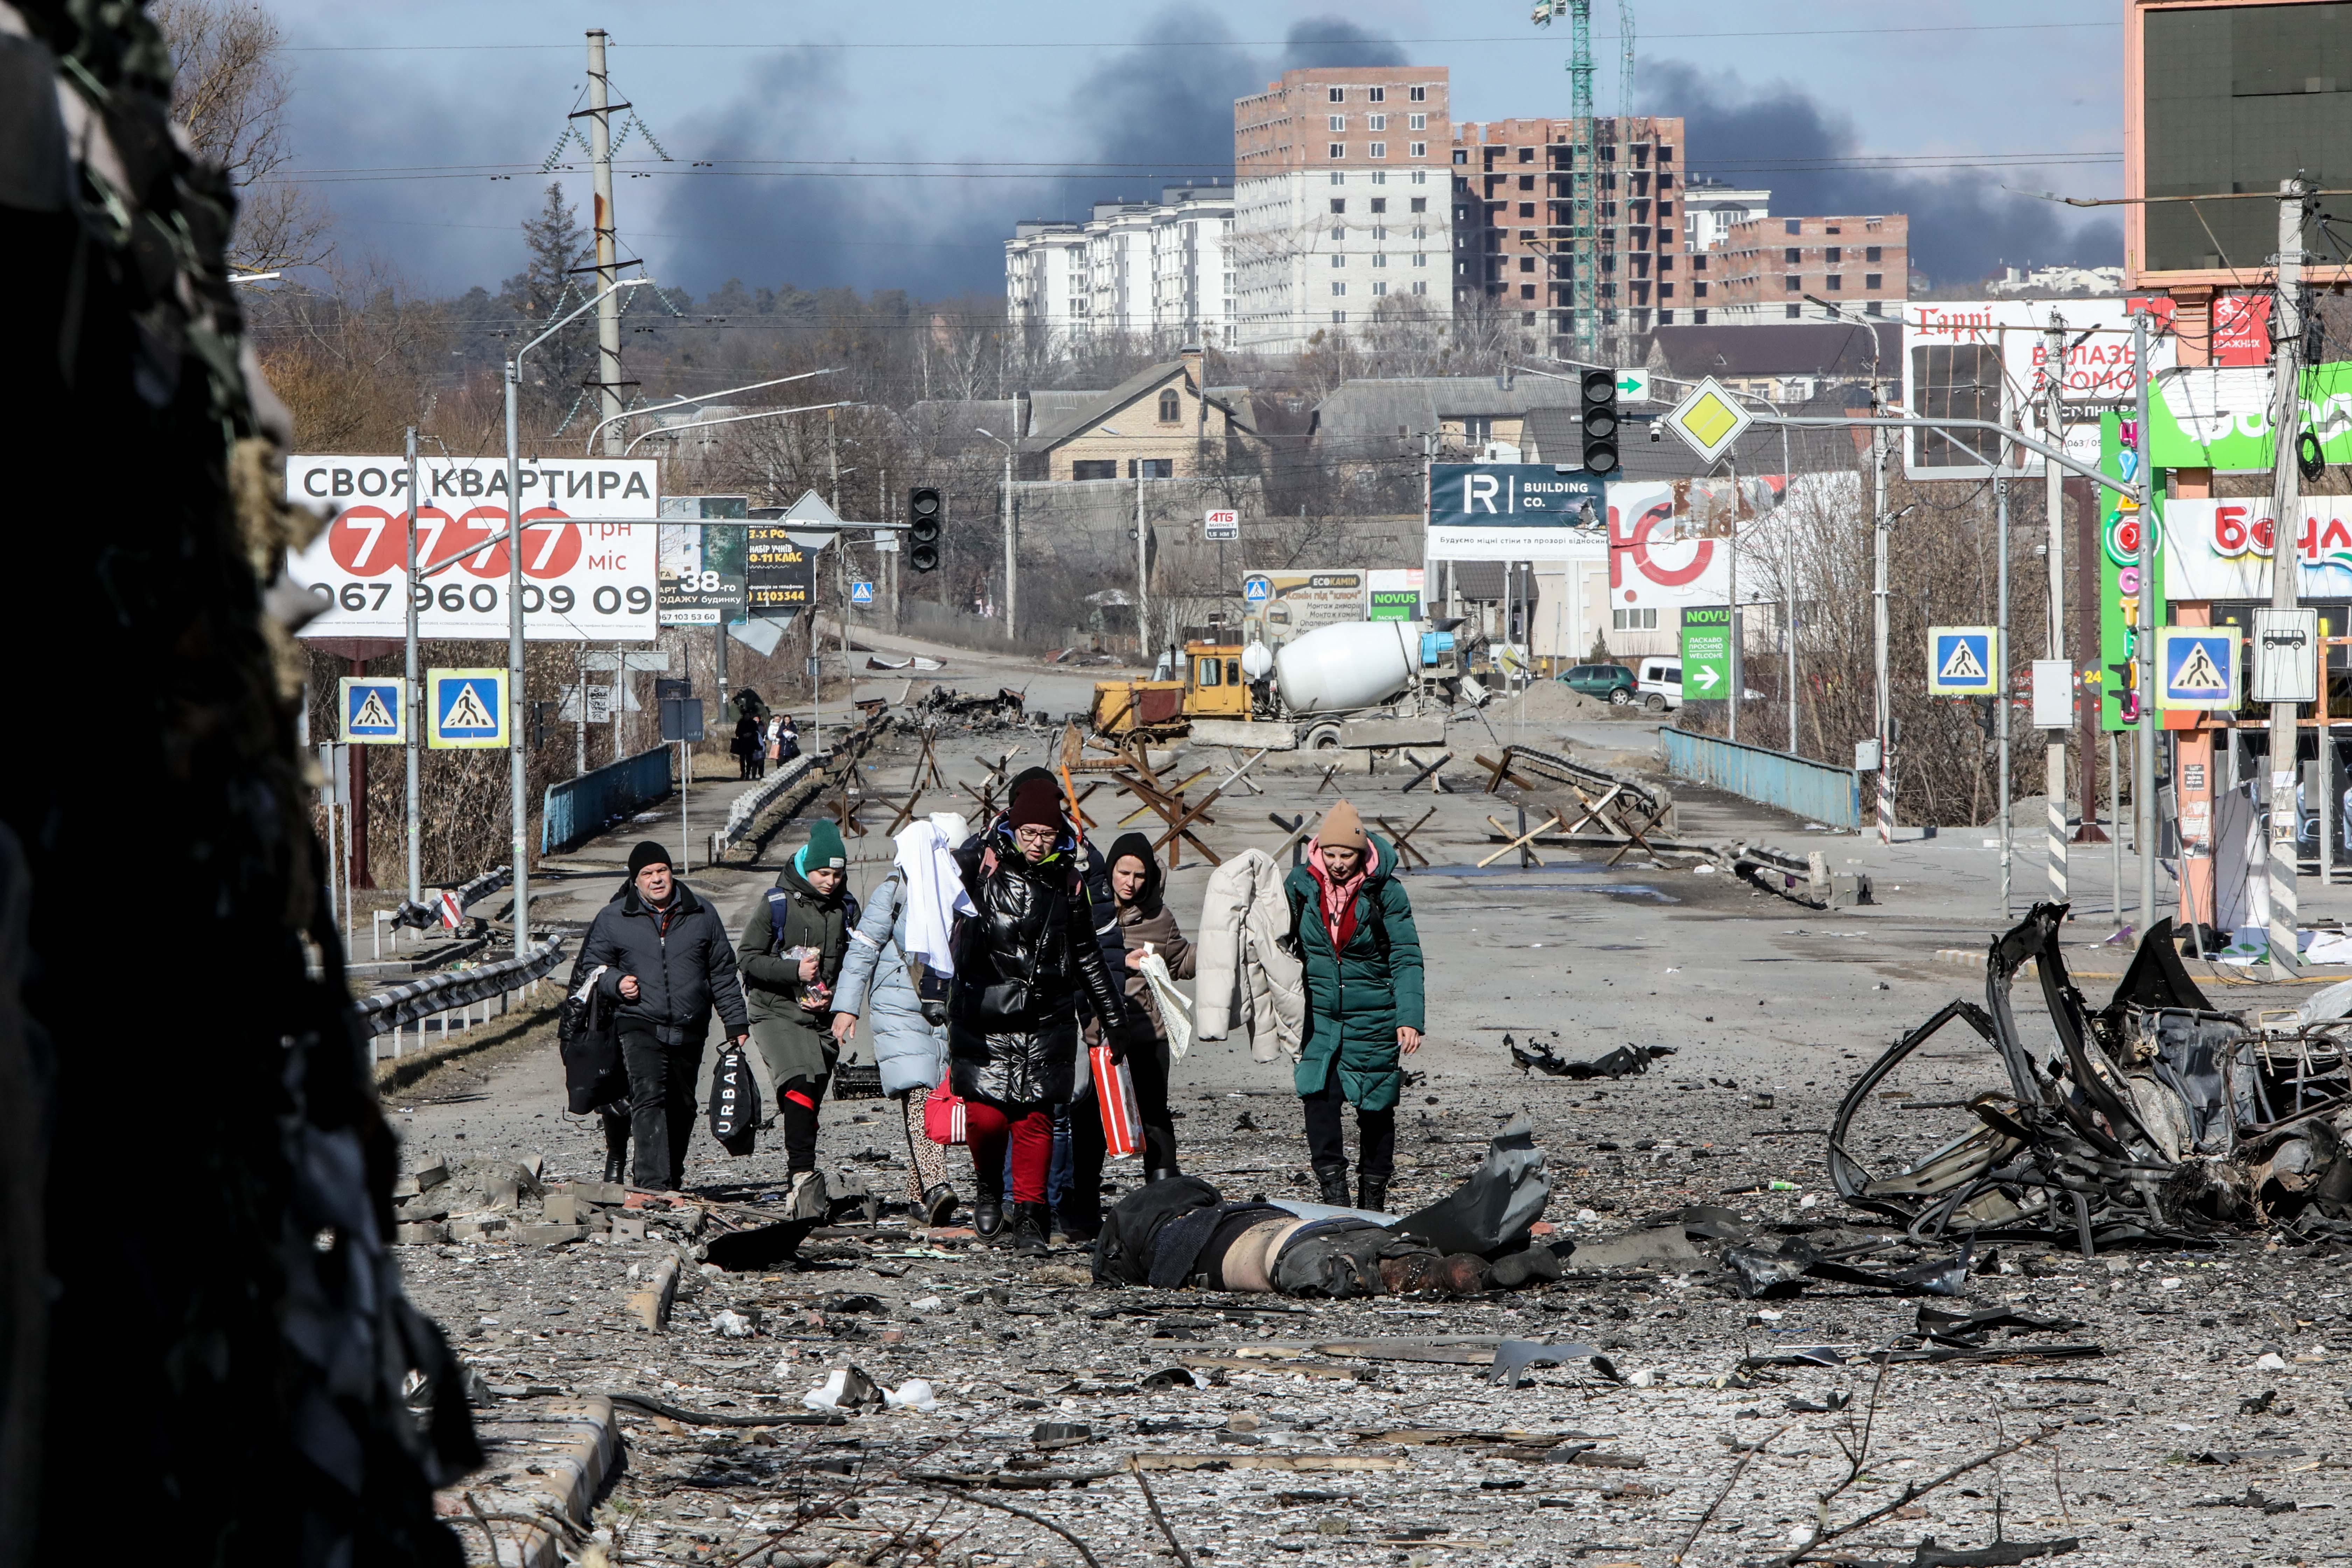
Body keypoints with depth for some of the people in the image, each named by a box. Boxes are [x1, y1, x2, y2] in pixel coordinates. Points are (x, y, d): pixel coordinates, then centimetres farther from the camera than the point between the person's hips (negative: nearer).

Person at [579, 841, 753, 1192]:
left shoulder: (702, 915, 9)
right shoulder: (612, 919, 4)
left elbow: (723, 974, 15)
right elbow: (592, 966, 13)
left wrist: (736, 1023, 13)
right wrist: (616, 982, -9)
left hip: (689, 1030, 3)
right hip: (640, 1025, -3)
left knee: (681, 1107, 10)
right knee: (649, 1098, -20)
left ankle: (672, 1176, 25)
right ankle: (653, 1181, -28)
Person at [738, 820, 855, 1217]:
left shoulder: (846, 910, 8)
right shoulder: (776, 904, -4)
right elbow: (749, 957, -4)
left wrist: (833, 997, -2)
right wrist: (795, 971, -17)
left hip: (823, 1020, 4)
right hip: (776, 1013, -4)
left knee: (807, 1104, 7)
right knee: (799, 1086, -25)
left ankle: (801, 1198, 16)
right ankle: (805, 1178, -33)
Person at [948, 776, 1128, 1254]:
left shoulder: (1068, 879, 8)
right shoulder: (983, 863, -2)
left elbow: (1086, 953, 20)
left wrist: (1112, 1012, 25)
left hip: (1046, 1020, 2)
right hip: (985, 1013, -2)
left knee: (1036, 1117, -2)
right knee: (986, 1115, -5)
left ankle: (1029, 1216, 6)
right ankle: (988, 1185, 25)